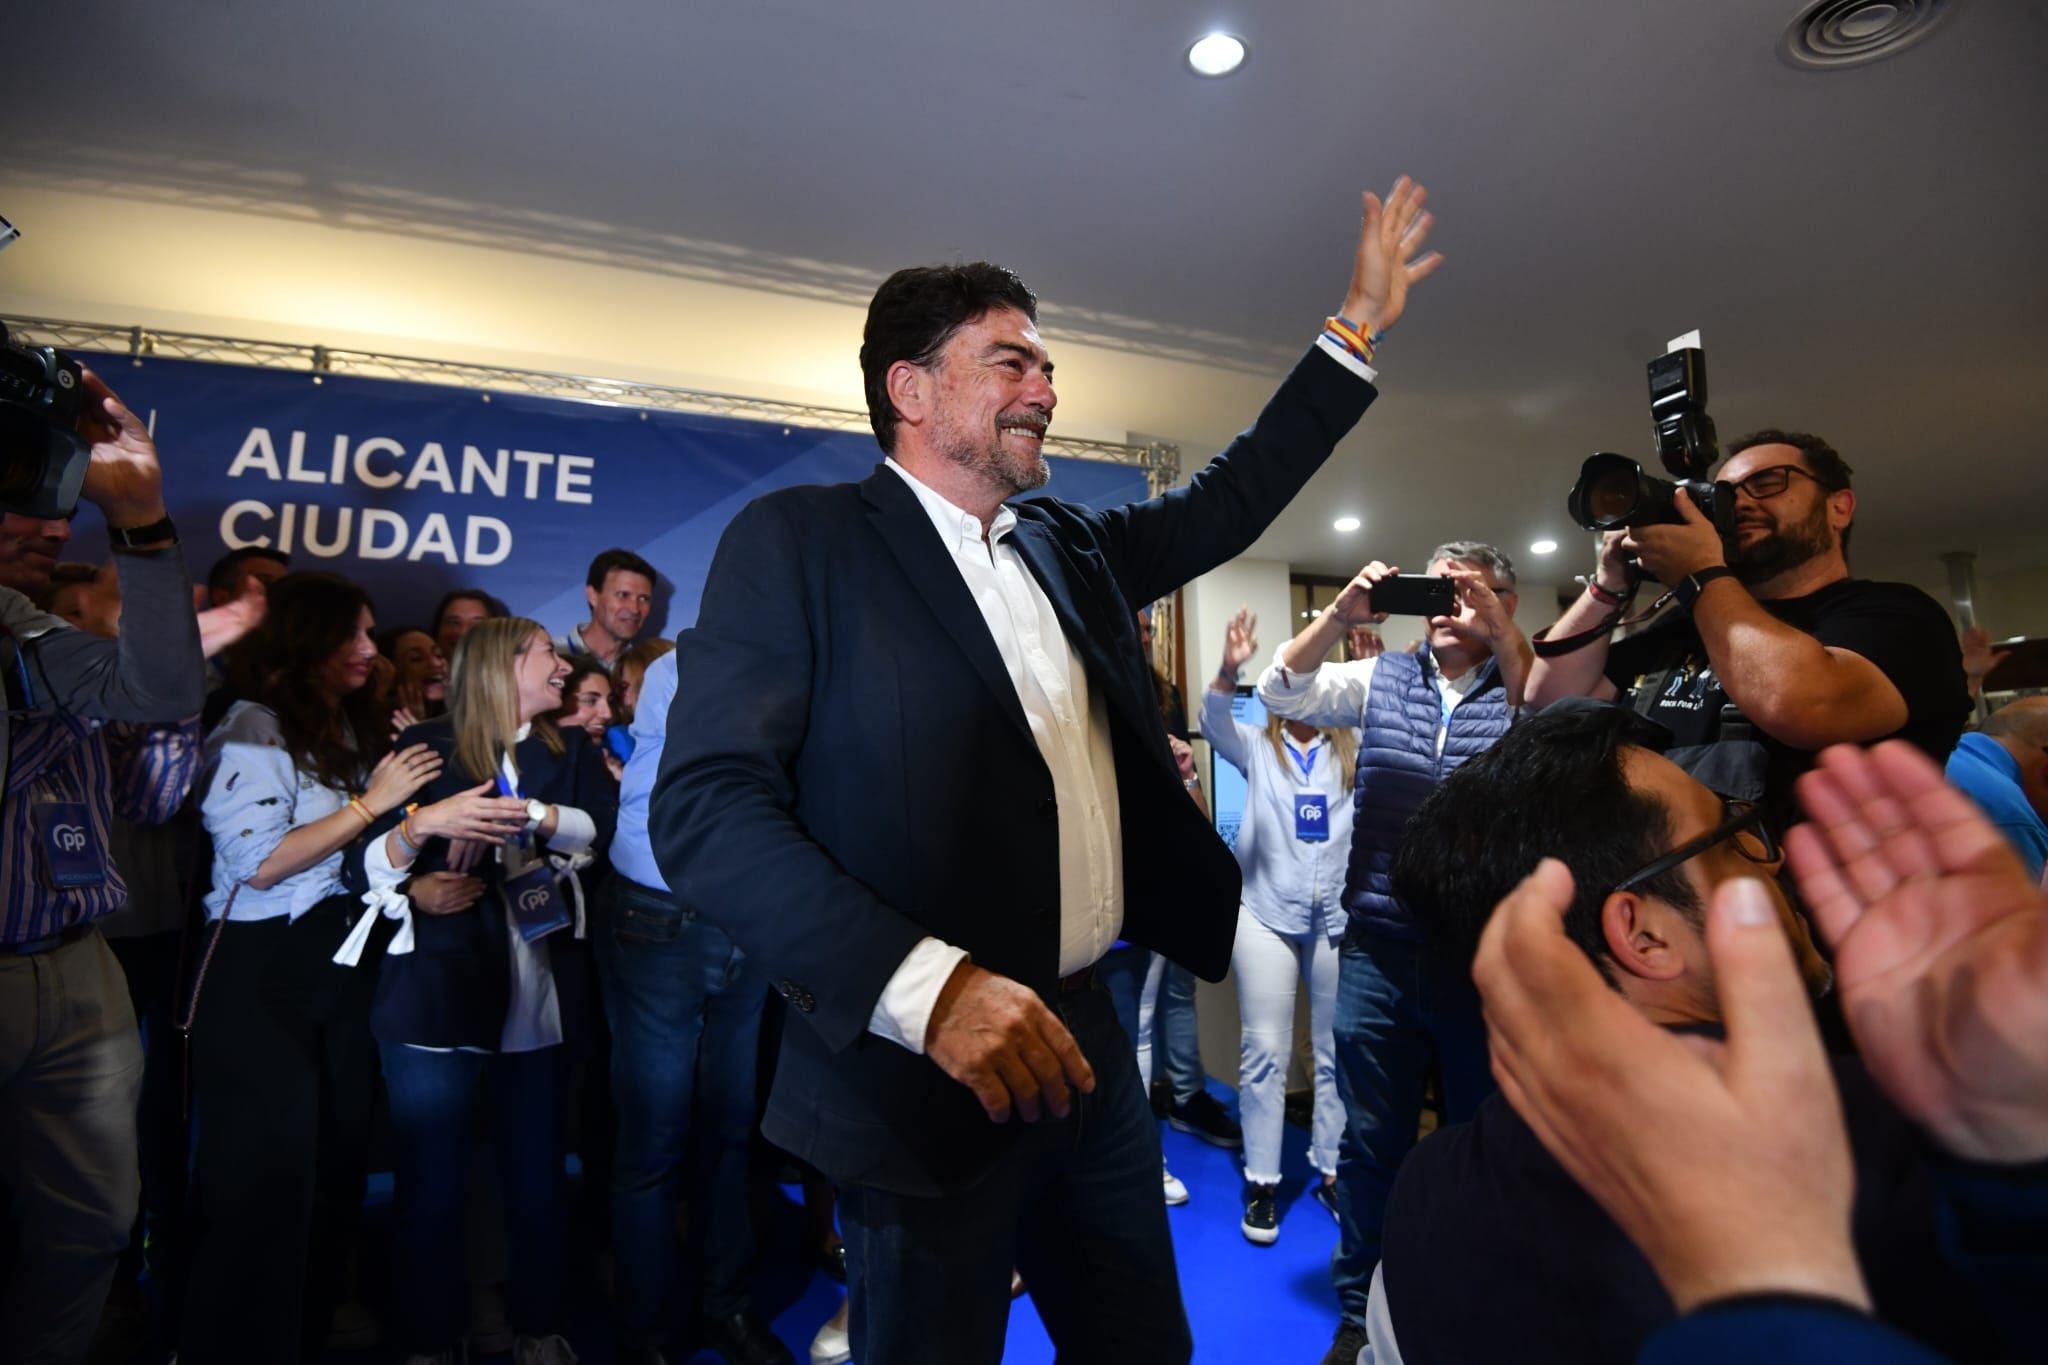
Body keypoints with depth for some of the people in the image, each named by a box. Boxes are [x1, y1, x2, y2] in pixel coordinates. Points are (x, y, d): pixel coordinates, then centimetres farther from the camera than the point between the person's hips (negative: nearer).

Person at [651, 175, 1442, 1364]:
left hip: (1086, 1033, 7)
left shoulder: (1071, 547, 10)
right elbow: (705, 805, -16)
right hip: (925, 1063, -6)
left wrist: (1359, 328, 19)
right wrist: (930, 984, -26)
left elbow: (1227, 504, 20)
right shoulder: (799, 539, -9)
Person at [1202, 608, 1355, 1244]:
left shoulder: (1353, 750, 9)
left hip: (1340, 918, 2)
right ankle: (1261, 1181, 14)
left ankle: (1332, 1170, 26)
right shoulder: (1256, 747, 5)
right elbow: (1215, 723, -13)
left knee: (1339, 1051, 11)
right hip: (1266, 916, -1)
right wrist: (1229, 668, -33)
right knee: (1265, 1050, 3)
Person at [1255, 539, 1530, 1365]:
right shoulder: (1381, 678, 7)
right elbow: (1280, 691, -2)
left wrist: (1498, 629, -26)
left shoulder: (1521, 681, 1)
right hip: (1377, 950, 2)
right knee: (1371, 1140, 12)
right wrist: (1342, 615, -14)